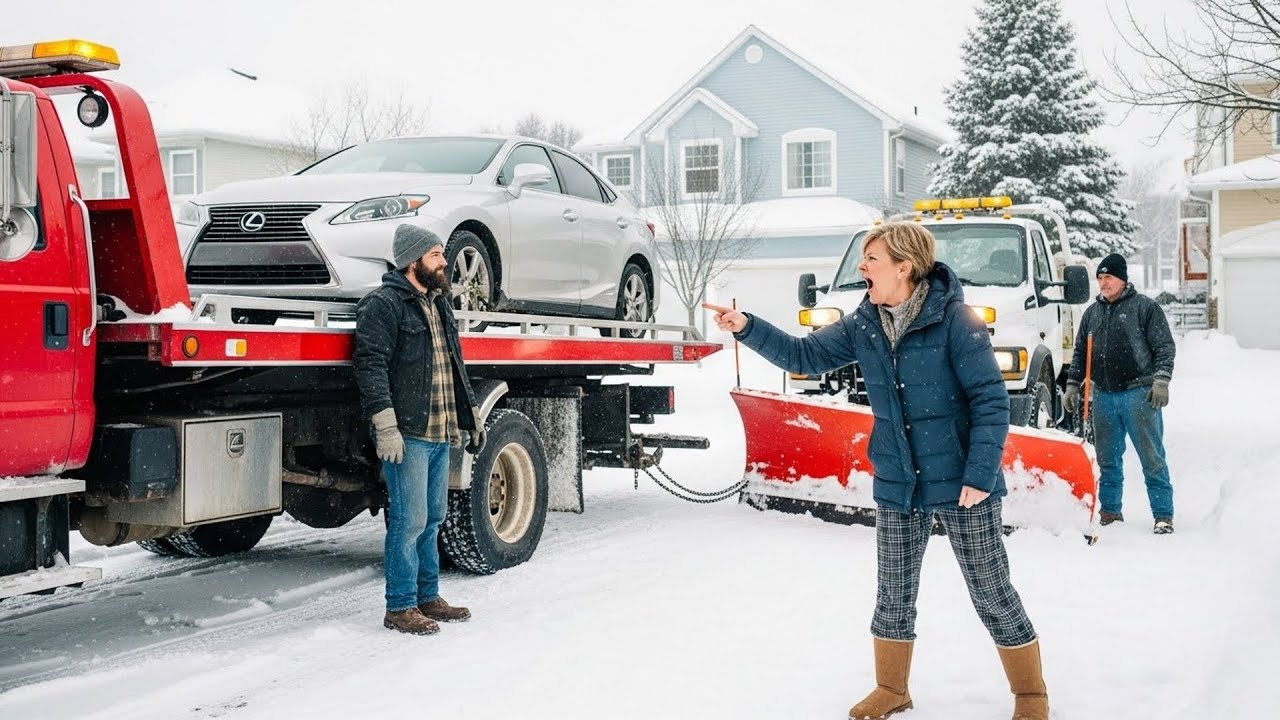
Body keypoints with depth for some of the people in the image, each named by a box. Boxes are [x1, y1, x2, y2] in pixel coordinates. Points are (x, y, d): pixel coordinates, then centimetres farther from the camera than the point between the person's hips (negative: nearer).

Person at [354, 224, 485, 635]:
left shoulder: (439, 304, 21)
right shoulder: (384, 304, -7)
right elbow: (371, 366, -15)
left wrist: (471, 418, 26)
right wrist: (385, 425, -23)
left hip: (441, 433, 9)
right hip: (408, 434, -9)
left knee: (432, 519, 14)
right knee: (409, 520, -7)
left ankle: (428, 597, 23)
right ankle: (400, 607, 1)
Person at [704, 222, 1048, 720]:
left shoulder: (954, 319, -15)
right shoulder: (863, 325, 2)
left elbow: (991, 400, -16)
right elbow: (804, 356, 8)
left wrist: (980, 474, -21)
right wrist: (747, 329, -5)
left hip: (962, 486, -5)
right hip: (897, 487, 5)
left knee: (992, 594, 4)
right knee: (893, 594, 14)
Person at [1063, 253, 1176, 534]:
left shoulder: (1145, 307, 0)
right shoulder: (1092, 313, 15)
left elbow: (1164, 347, -4)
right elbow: (1080, 353, 20)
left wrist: (1161, 380, -15)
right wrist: (1072, 385, 13)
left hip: (1139, 394, -5)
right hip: (1103, 395, 5)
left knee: (1152, 458, -3)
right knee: (1108, 459, 10)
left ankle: (1163, 515, 1)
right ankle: (1110, 511, 20)